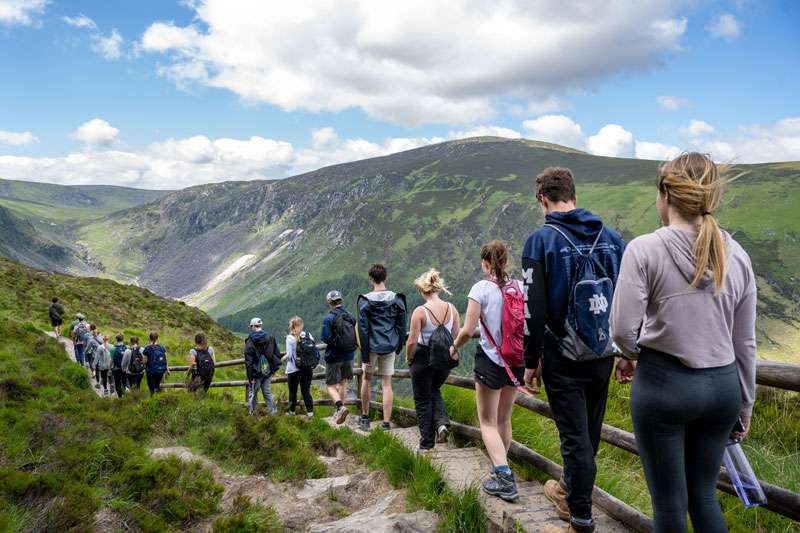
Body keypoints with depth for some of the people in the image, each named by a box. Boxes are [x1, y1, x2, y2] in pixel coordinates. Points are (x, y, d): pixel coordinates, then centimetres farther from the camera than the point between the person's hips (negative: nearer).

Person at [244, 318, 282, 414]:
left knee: (253, 393, 10)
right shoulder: (270, 338, 1)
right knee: (267, 391, 13)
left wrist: (250, 377, -9)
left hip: (257, 372, -3)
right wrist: (274, 369, 13)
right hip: (268, 371, 4)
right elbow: (277, 354, 5)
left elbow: (248, 361, -12)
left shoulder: (250, 341, -11)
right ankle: (273, 411, 11)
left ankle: (252, 412, 14)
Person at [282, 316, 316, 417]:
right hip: (308, 369, 3)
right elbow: (314, 351, 1)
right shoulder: (309, 335, -1)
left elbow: (289, 355, -13)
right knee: (306, 391, 8)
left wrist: (284, 359, 8)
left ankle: (292, 411, 25)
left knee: (292, 391, 14)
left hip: (294, 369, -3)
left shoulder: (290, 338, -11)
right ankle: (310, 411, -1)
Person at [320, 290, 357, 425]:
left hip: (334, 357, -5)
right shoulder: (351, 317, 1)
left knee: (331, 386, 2)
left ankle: (341, 407, -21)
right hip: (348, 356, 5)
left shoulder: (329, 318, -15)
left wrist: (322, 337, 2)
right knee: (343, 383, 18)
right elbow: (356, 337, 5)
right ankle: (339, 411, 24)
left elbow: (326, 338, -19)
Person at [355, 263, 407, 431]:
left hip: (372, 347, -1)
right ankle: (386, 423, 3)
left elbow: (362, 329, -8)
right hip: (389, 347, 1)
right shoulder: (397, 299, -1)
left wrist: (364, 355, -5)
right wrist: (398, 348, 15)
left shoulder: (364, 301, -8)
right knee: (387, 384, 4)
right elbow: (402, 326, 4)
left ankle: (365, 418, 25)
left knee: (367, 378, 19)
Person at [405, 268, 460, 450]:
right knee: (434, 390, 29)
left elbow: (412, 341, -19)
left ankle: (427, 442, 20)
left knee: (422, 401, 13)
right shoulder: (452, 309, -7)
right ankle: (442, 423, 7)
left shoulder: (420, 311, -20)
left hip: (423, 359, -4)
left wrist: (408, 358, -1)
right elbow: (457, 337, -2)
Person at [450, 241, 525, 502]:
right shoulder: (521, 287, 0)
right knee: (504, 419, 21)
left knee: (488, 422, 5)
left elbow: (467, 330, -15)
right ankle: (499, 468, 34)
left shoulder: (481, 288, -12)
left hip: (490, 359, -5)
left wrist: (455, 347, 5)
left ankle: (504, 478, -8)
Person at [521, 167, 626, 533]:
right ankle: (570, 489, 41)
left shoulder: (541, 240, -10)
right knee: (589, 431, 20)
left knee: (575, 437, 2)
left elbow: (534, 308, -13)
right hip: (603, 355, 5)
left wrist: (531, 361, -5)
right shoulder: (611, 237, 5)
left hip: (563, 358, -5)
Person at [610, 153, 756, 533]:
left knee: (669, 501, 11)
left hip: (663, 384, -4)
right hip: (722, 386, 5)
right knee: (704, 495, 19)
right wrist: (745, 406, 18)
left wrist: (636, 354, 9)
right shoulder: (737, 256, 1)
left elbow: (623, 330, -14)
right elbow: (745, 343, 7)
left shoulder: (644, 250, -13)